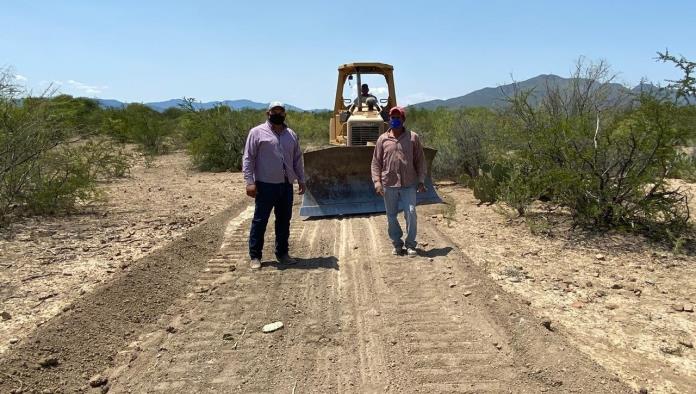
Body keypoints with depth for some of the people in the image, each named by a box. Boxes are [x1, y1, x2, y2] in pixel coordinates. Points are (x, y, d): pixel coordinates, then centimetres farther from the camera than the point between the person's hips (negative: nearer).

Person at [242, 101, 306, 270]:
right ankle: (255, 256, 10)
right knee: (260, 221, 1)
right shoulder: (257, 132, -2)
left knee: (284, 221, 12)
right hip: (265, 185, -5)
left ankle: (282, 253, 24)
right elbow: (248, 158, -6)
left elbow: (297, 159, 19)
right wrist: (249, 182, -13)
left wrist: (301, 180, 14)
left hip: (286, 186, 5)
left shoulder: (291, 135, 14)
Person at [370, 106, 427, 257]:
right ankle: (397, 244, 24)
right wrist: (377, 182, -4)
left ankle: (411, 244, 10)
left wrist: (421, 180, -1)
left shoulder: (413, 138, 2)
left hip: (409, 185, -1)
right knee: (391, 216, 9)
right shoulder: (382, 139, 4)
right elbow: (376, 163, 5)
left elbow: (420, 160, 5)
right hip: (389, 185, 1)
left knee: (411, 213, -5)